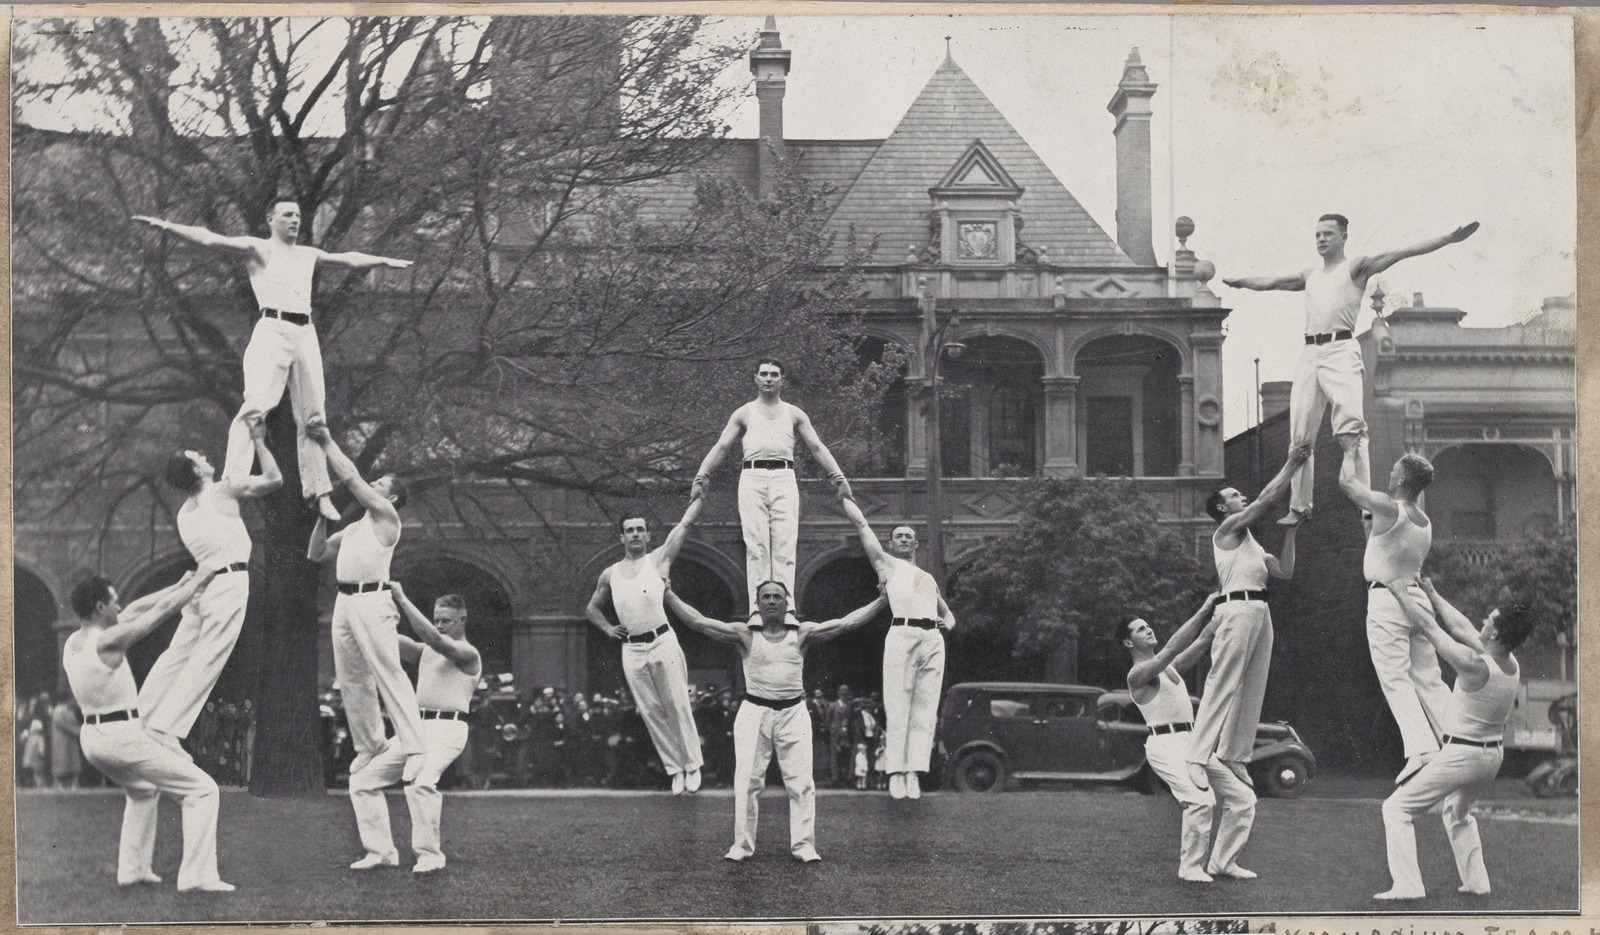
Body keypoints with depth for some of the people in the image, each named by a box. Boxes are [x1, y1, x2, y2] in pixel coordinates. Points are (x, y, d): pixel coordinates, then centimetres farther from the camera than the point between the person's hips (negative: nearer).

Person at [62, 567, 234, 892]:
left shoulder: (72, 643, 6)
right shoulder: (108, 642, -19)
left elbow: (133, 611, 15)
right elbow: (161, 609, -11)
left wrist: (179, 585, 20)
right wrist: (200, 578, 2)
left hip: (91, 739, 9)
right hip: (123, 737, -9)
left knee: (143, 790, 35)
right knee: (202, 789, -2)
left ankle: (132, 869, 28)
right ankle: (196, 876, -8)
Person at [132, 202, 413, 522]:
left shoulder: (309, 255, 24)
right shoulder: (257, 249, 6)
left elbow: (348, 259, 38)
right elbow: (210, 240, -5)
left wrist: (385, 261, 47)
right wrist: (166, 225, -17)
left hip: (306, 334, 6)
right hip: (273, 330, -6)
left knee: (312, 417, 6)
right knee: (256, 406, -19)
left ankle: (317, 491, 13)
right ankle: (232, 482, -25)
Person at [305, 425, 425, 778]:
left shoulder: (386, 517, 1)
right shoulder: (353, 528, 24)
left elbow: (350, 477, -6)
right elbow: (315, 554, 27)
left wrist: (327, 442, 0)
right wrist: (323, 517, 16)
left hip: (371, 600, -8)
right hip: (344, 601, 8)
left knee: (389, 674, -14)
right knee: (351, 680, 8)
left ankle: (414, 749, -18)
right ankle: (369, 746, 15)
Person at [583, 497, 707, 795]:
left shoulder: (659, 559, 6)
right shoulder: (610, 575, 15)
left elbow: (685, 524, 5)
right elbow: (591, 608, 28)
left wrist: (700, 495, 10)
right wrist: (608, 629, 12)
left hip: (663, 642, -3)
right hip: (631, 650, 3)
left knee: (678, 706, -3)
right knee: (651, 713, 3)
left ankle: (692, 765, 6)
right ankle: (674, 769, 10)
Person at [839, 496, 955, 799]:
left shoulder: (928, 578, 31)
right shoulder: (886, 563, 18)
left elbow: (946, 611, 40)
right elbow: (861, 524, 16)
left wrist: (948, 622, 18)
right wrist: (843, 496, 23)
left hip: (934, 639, 5)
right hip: (903, 635, -5)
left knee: (925, 710, -3)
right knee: (898, 708, -9)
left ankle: (913, 773, -6)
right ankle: (896, 773, -10)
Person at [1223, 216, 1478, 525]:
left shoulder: (1355, 268, 8)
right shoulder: (1309, 276, 23)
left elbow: (1399, 254, -1)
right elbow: (1269, 282, 35)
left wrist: (1447, 240, -10)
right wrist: (1237, 281, 44)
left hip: (1341, 351, -5)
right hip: (1309, 354, 5)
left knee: (1351, 422, -24)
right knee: (1300, 436, 3)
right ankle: (1299, 506, 12)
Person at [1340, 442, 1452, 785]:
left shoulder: (1387, 509, -12)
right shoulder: (1425, 523, 11)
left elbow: (1347, 482, -3)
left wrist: (1351, 451, 15)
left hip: (1386, 599, -7)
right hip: (1417, 598, 7)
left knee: (1395, 679, -10)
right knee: (1429, 680, 11)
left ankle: (1421, 750, -22)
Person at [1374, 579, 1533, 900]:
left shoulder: (1474, 665, -26)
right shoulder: (1513, 667, -3)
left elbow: (1428, 626, -17)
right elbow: (1461, 627, 10)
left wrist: (1401, 593, -3)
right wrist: (1431, 594, 19)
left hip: (1461, 754, -8)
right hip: (1494, 754, 8)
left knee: (1397, 808, 0)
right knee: (1457, 811, 32)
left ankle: (1406, 885, -9)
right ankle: (1476, 882, 26)